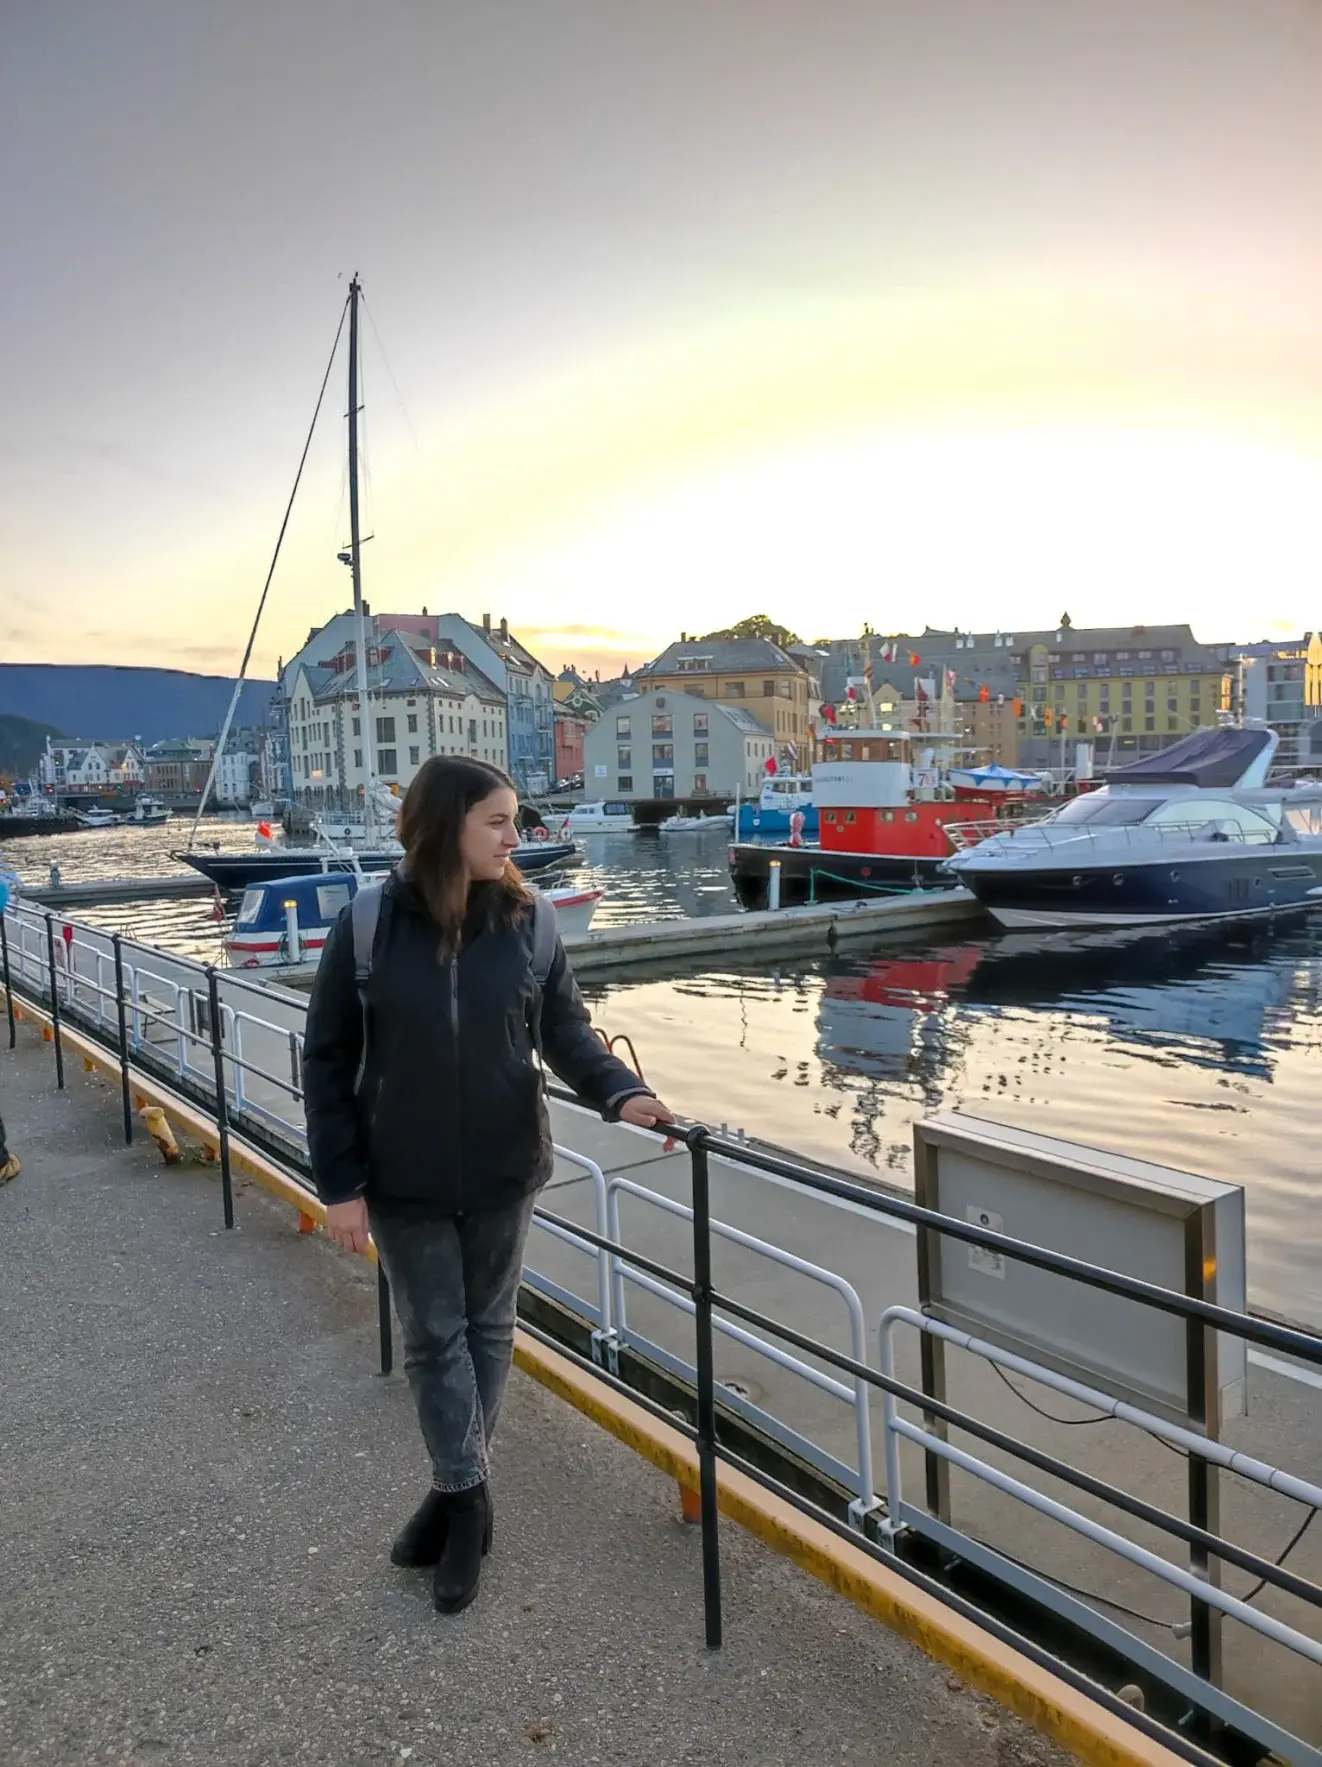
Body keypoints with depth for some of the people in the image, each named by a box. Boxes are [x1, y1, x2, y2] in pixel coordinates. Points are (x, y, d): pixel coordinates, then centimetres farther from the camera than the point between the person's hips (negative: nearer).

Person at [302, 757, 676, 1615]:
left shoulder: (525, 922, -7)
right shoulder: (367, 928, -12)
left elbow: (566, 1027, -4)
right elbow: (327, 1060, -7)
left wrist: (620, 1090, -24)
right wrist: (341, 1182, -8)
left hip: (503, 1170, 2)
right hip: (405, 1181, -1)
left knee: (489, 1327, 16)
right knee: (435, 1337, 10)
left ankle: (458, 1490, 37)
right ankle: (467, 1498, 28)